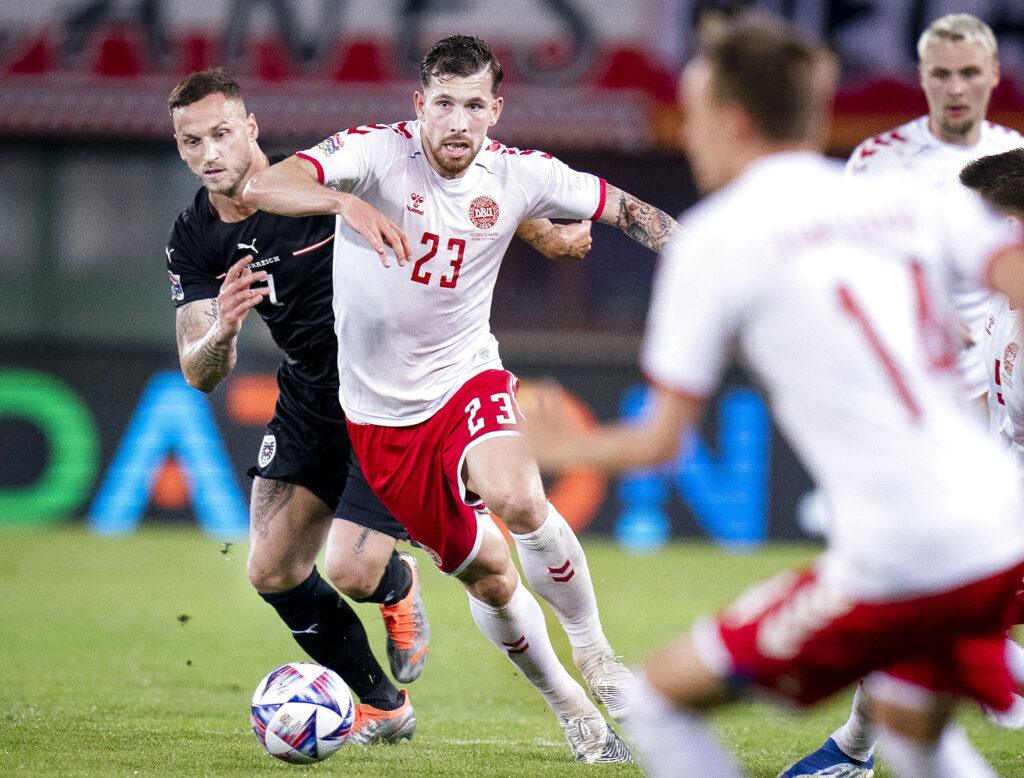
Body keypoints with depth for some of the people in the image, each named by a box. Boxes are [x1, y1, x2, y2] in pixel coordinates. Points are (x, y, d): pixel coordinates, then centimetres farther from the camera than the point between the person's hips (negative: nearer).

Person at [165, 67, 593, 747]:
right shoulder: (193, 243, -5)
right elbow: (202, 374, -7)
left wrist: (545, 234, -9)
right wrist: (221, 331, -31)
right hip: (310, 402, 6)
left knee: (350, 571, -16)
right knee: (273, 571, -1)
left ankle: (398, 585, 24)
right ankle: (382, 708, 19)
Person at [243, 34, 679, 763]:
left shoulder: (518, 175, -10)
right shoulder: (377, 152, -20)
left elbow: (622, 207, 3)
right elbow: (262, 187, -35)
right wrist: (347, 203, -53)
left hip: (467, 376, 1)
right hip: (381, 409, 0)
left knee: (519, 499, -31)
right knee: (488, 575, 4)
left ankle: (595, 654, -10)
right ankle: (569, 708, 28)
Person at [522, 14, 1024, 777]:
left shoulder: (715, 239, 2)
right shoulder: (912, 200, 13)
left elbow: (660, 440, 6)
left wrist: (566, 449, 25)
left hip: (895, 561, -6)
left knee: (664, 695, 9)